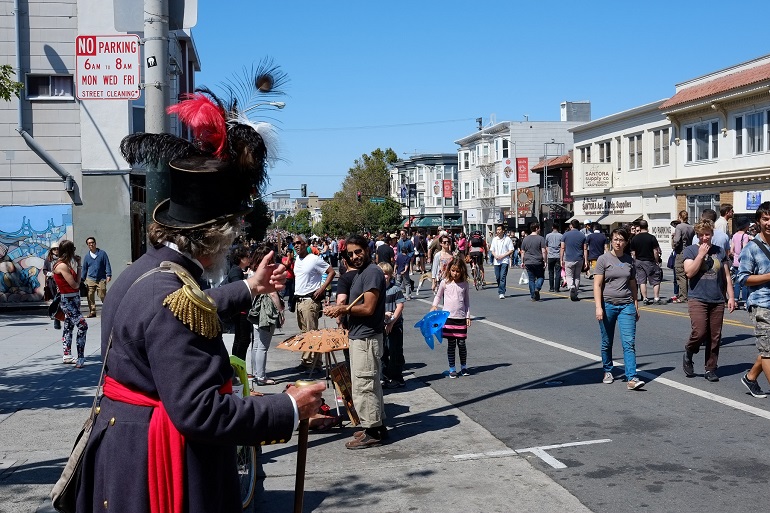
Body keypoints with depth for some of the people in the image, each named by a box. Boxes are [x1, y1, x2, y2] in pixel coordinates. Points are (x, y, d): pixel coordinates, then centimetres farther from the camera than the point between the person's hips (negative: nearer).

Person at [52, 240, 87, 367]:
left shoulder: (66, 264, 9)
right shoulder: (62, 266, -19)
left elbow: (75, 282, 9)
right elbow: (75, 285, -17)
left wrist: (77, 264, 9)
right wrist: (78, 267, -9)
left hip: (73, 299, 11)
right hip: (68, 300, -11)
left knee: (69, 326, 16)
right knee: (82, 326, -17)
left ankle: (67, 355, 26)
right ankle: (81, 357, -15)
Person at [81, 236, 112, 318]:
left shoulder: (102, 253, 2)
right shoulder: (87, 256, 9)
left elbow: (107, 265, 1)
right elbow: (84, 268, 16)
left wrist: (108, 275, -9)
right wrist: (83, 279, 14)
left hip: (101, 279, -3)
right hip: (90, 279, 3)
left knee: (103, 296, -4)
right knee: (90, 296, -3)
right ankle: (92, 311, 6)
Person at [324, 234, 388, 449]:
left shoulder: (372, 272, -16)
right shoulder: (360, 273, 16)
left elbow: (368, 308, -21)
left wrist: (343, 308, -11)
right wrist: (342, 310, 7)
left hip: (366, 338, -11)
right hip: (359, 336, 11)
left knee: (363, 385, -6)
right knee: (371, 384, 17)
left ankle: (372, 432, 2)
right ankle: (377, 426, 26)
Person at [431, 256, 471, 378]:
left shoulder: (465, 284, 4)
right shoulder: (445, 283, 0)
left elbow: (467, 301, 11)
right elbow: (438, 296, 13)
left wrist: (468, 316, 7)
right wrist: (434, 306, -4)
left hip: (461, 318, 1)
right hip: (448, 317, -1)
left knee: (461, 343, 4)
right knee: (451, 344, 3)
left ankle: (463, 367, 22)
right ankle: (452, 368, 13)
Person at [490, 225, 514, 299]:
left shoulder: (507, 239, -2)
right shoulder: (494, 239, 10)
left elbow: (511, 251, -3)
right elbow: (492, 250, 14)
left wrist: (503, 256, -13)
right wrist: (495, 255, -6)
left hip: (504, 261, -4)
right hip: (496, 261, 4)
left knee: (503, 277, -13)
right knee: (497, 277, 7)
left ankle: (501, 293, -16)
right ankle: (501, 290, 26)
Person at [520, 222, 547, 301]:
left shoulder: (525, 239, 7)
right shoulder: (540, 238, -6)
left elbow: (522, 252, 9)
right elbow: (544, 251, -11)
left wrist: (522, 262, 15)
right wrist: (545, 261, -6)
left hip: (528, 262, 3)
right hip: (538, 262, -3)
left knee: (531, 279, 8)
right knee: (540, 277, 13)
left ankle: (533, 296, 6)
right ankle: (537, 288, -13)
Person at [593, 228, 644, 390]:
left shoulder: (629, 261, 10)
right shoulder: (603, 259, -1)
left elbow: (633, 285, 17)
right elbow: (597, 285, -5)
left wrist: (636, 306, 16)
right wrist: (598, 307, -12)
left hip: (626, 305, 2)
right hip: (608, 305, -2)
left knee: (629, 343, -8)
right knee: (607, 343, 10)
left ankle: (631, 378, -11)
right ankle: (607, 371, 29)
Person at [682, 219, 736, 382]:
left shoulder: (720, 251, 11)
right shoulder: (690, 250, 2)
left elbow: (727, 276, 14)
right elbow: (689, 272, -12)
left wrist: (731, 297, 8)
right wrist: (701, 254, -12)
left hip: (717, 301, 4)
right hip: (697, 299, -3)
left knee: (714, 337, 4)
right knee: (699, 333, -16)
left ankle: (710, 369, 15)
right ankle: (688, 356, 11)